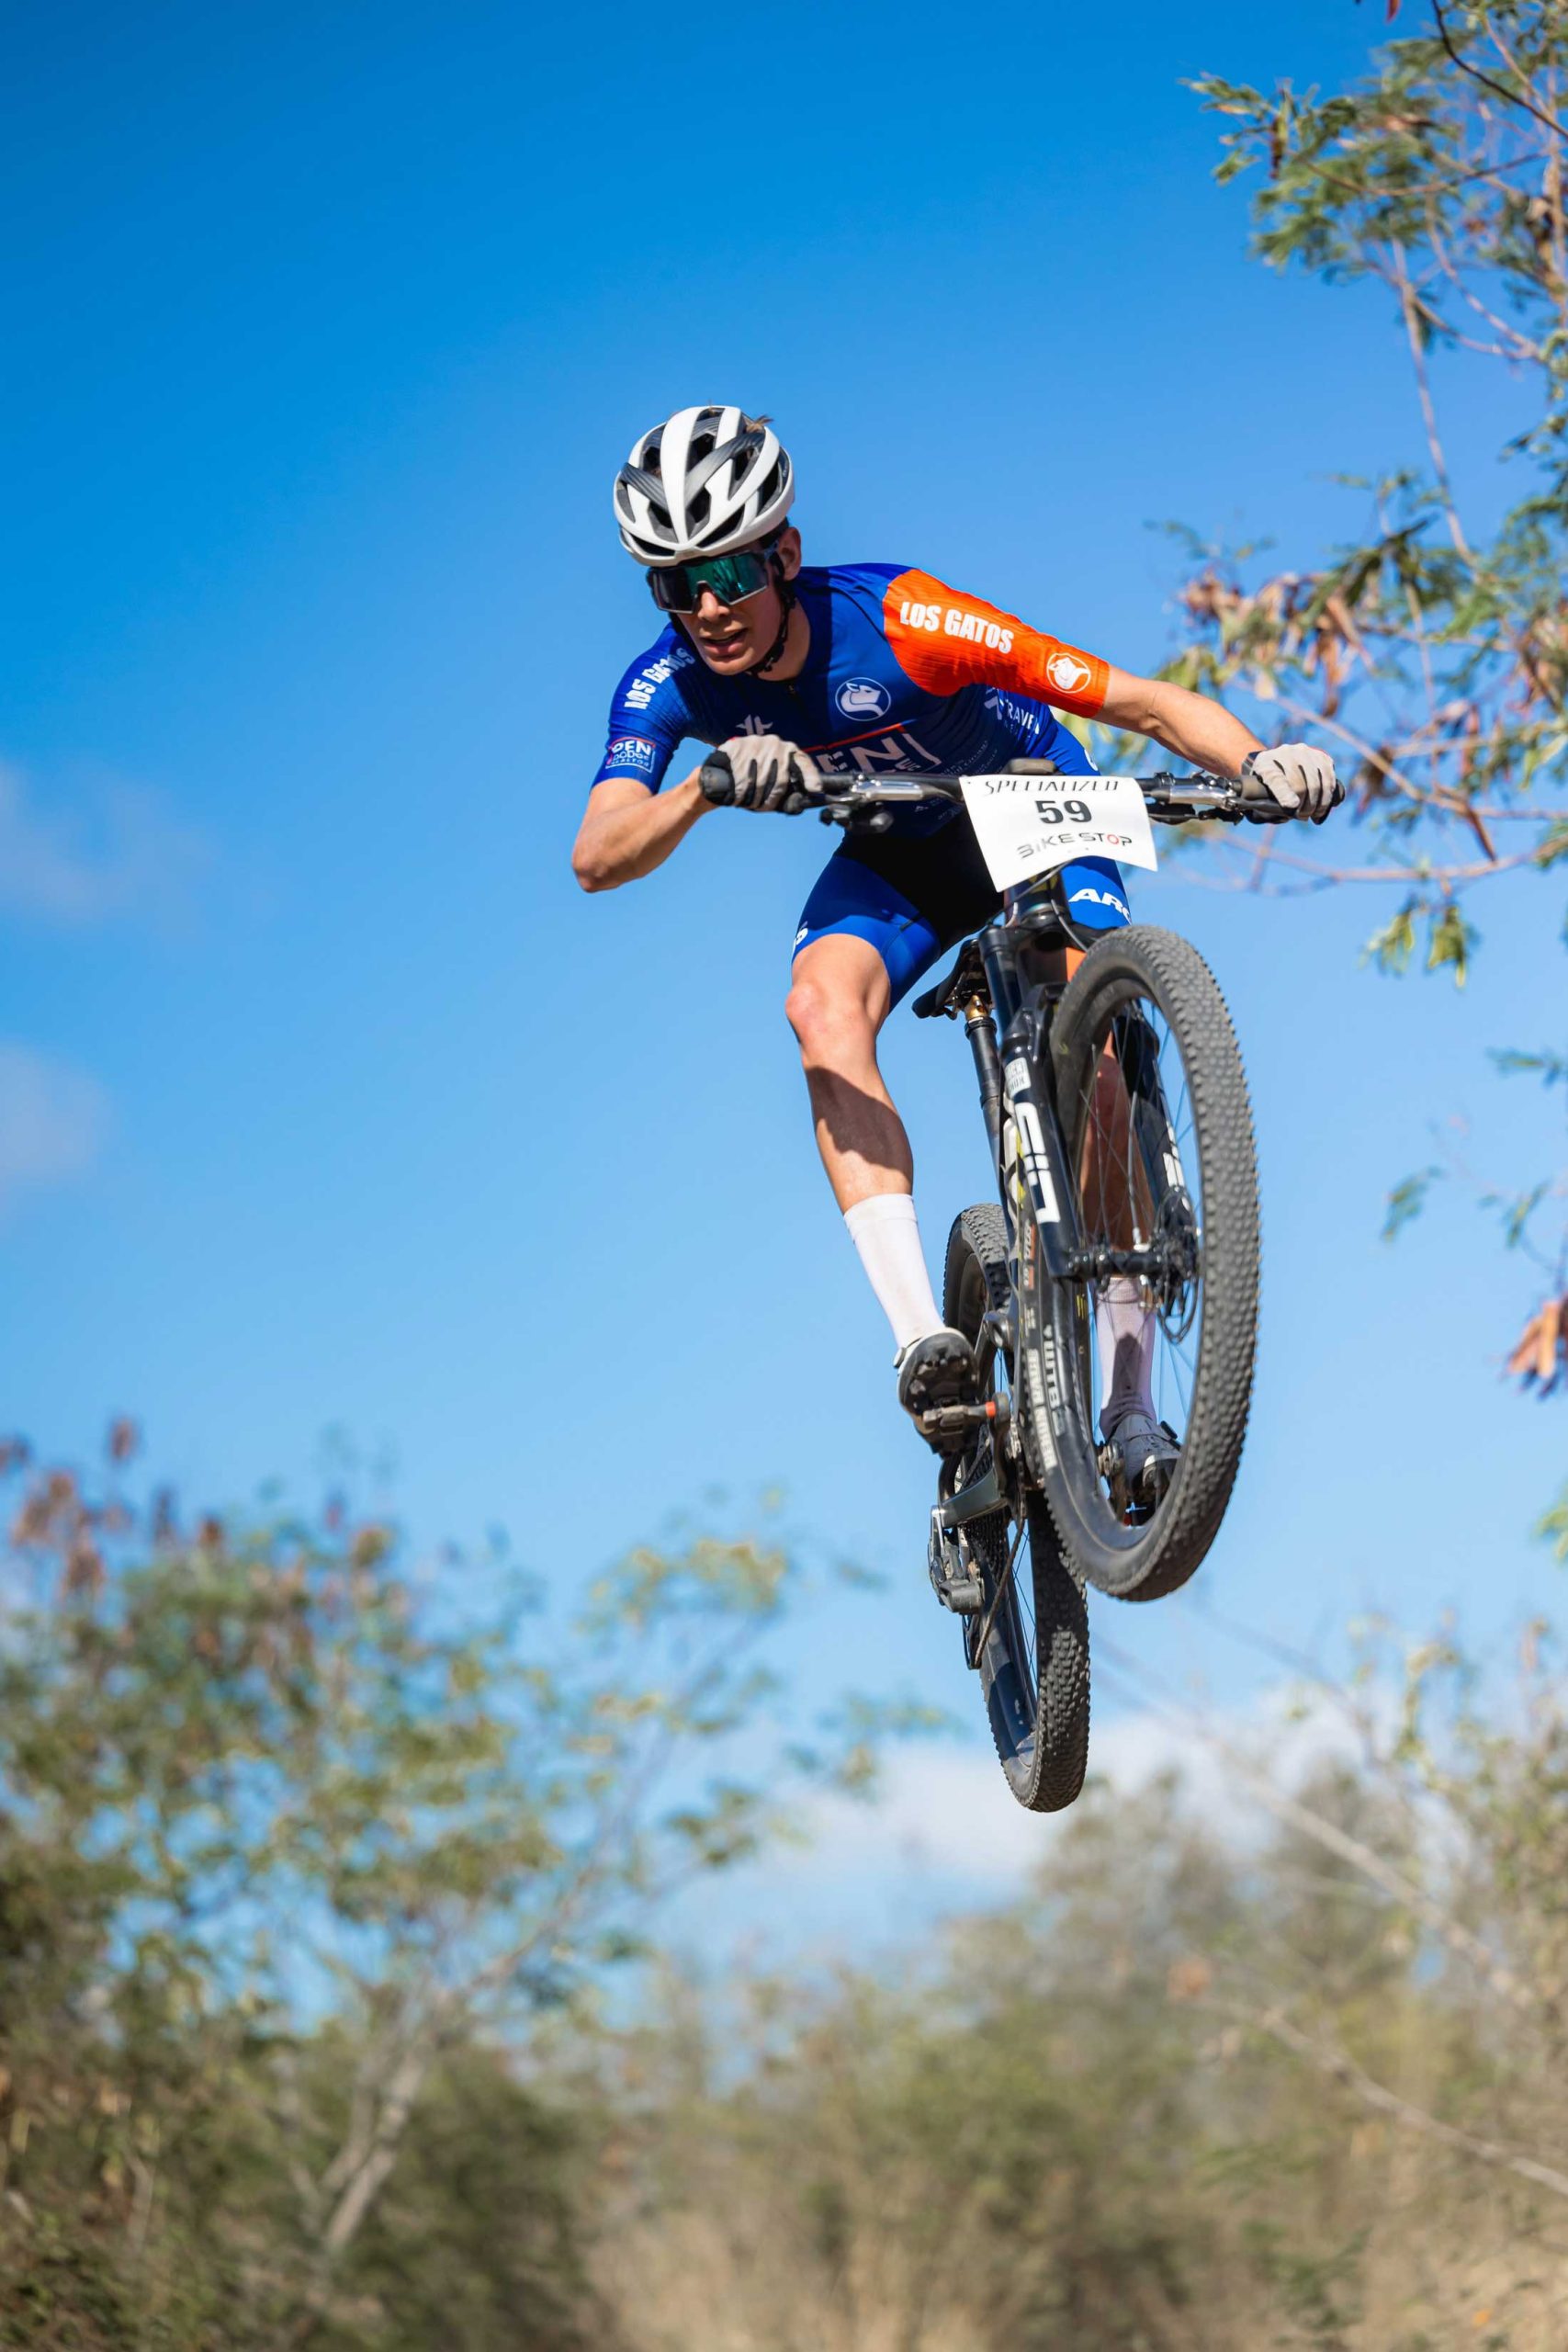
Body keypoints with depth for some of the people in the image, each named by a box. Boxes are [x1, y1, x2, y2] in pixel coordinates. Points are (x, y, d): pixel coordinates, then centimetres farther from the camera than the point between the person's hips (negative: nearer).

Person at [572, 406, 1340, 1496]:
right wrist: (706, 790, -58)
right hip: (897, 855, 3)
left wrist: (1260, 762, -55)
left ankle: (1133, 1406, -18)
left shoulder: (897, 619, -34)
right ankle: (922, 1339, -33)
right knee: (825, 1001, -29)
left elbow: (1140, 699, -37)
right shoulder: (670, 686, -23)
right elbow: (599, 859, -38)